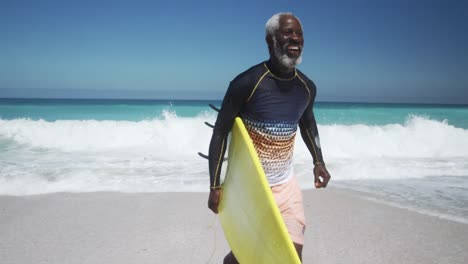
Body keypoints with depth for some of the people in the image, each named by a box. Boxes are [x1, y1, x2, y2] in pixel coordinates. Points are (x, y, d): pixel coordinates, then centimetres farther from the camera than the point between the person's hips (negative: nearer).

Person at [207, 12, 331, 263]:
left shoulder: (307, 87, -1)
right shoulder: (247, 83, -19)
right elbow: (220, 132, -12)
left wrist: (318, 161, 7)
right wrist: (215, 186, -14)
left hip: (286, 185, 5)